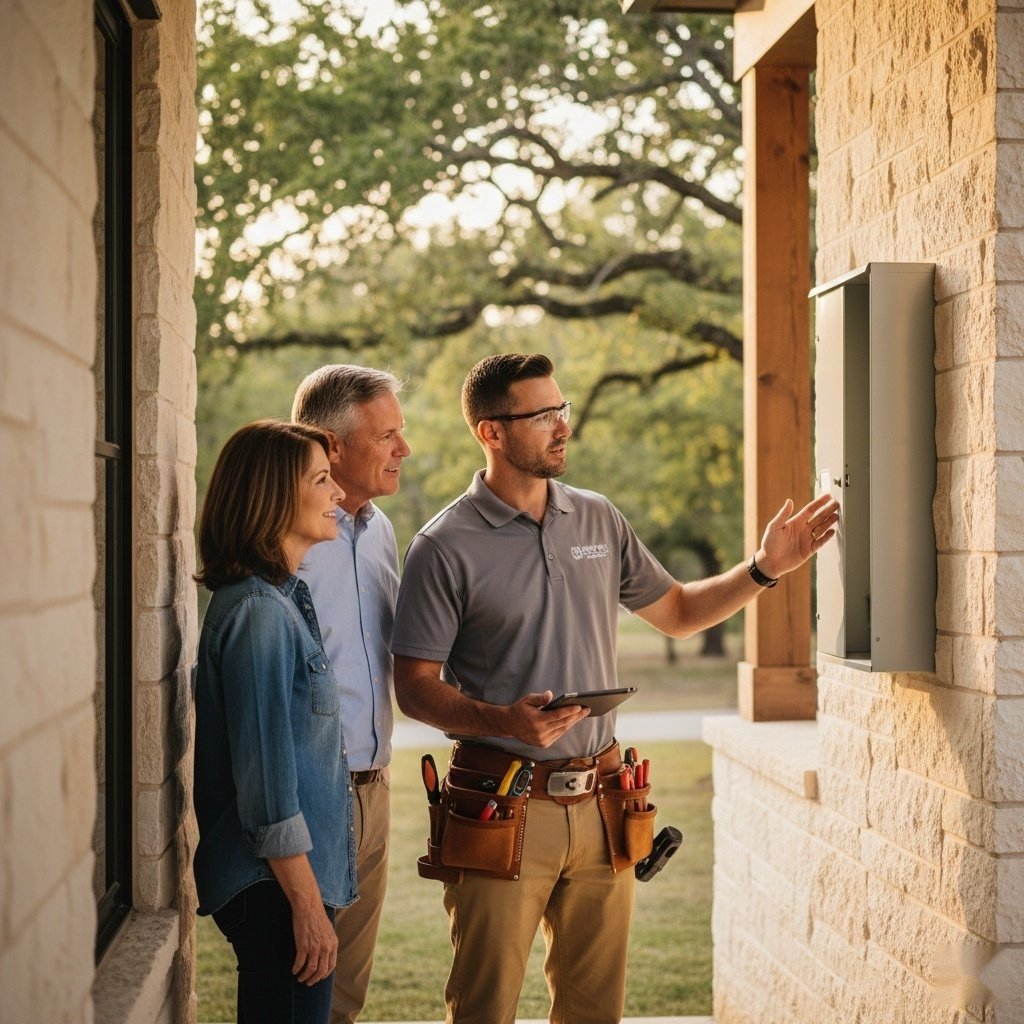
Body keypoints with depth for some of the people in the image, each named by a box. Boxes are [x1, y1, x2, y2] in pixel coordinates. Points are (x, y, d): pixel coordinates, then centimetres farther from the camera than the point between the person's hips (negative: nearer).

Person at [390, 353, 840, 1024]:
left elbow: (676, 611, 21)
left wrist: (764, 569, 8)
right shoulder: (446, 546, -7)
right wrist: (505, 720, -25)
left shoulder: (599, 520, 9)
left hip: (600, 804, 5)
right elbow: (416, 687, -8)